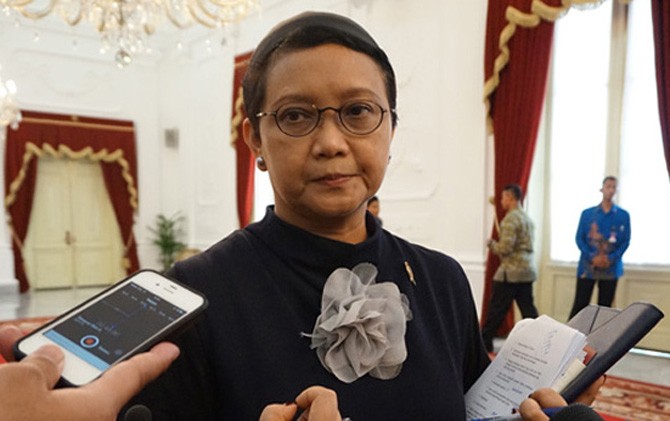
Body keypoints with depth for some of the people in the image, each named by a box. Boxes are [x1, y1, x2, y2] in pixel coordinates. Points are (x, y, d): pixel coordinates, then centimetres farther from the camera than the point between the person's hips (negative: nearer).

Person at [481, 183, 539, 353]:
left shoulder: (510, 218, -13)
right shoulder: (527, 218, 15)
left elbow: (505, 248, -20)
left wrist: (491, 244, -2)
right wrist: (500, 241, 17)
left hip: (511, 270, -8)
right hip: (528, 269, 9)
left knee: (496, 309, -1)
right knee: (528, 309, 10)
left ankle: (485, 345, 7)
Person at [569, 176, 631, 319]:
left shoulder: (623, 215, 4)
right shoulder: (587, 213, 4)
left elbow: (626, 241, 2)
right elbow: (579, 238, 1)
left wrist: (611, 258, -13)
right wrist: (592, 257, -13)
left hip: (611, 268, 1)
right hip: (587, 266, -1)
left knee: (605, 307, 7)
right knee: (580, 305, -1)